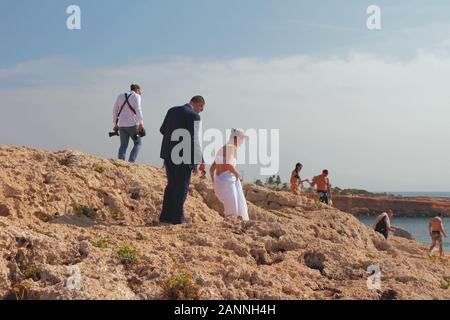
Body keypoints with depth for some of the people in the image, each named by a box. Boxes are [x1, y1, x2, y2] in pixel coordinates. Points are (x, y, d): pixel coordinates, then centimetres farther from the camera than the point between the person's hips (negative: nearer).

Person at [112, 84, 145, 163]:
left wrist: (115, 123, 22)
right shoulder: (136, 96, -3)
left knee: (123, 145, 8)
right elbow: (138, 110, -15)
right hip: (132, 124, -5)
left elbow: (115, 110, 16)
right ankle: (131, 161, -7)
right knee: (138, 143, 8)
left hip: (122, 125, 5)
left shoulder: (120, 96, 15)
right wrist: (141, 123, -17)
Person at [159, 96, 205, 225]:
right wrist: (197, 162, -9)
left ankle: (166, 216, 15)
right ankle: (177, 217, 5)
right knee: (182, 186, 4)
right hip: (184, 156, -6)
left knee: (172, 184, 16)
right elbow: (195, 140, -14)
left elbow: (162, 130, 17)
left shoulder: (172, 110, 10)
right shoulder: (194, 116, -11)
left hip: (168, 154, 7)